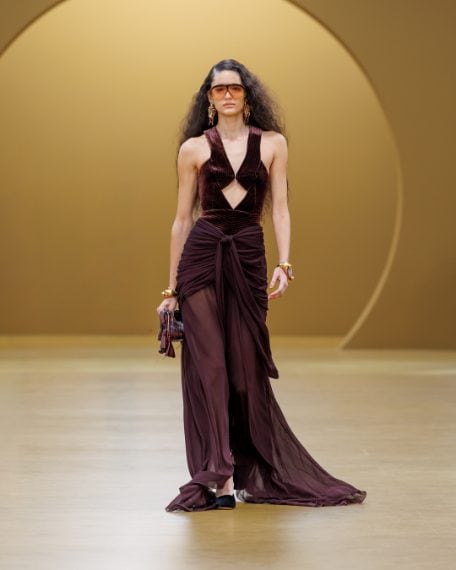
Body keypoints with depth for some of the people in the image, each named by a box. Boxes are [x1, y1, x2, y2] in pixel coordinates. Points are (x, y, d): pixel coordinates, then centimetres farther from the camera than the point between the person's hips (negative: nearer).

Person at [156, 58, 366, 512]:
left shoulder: (272, 143, 8)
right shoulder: (193, 148, 7)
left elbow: (280, 209, 5)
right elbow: (183, 218, 9)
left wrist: (284, 265, -8)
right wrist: (171, 286, 8)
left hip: (248, 257, 1)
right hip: (201, 254, 0)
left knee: (246, 366, 4)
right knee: (208, 364, -4)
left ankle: (258, 474, 18)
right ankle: (219, 477, -1)